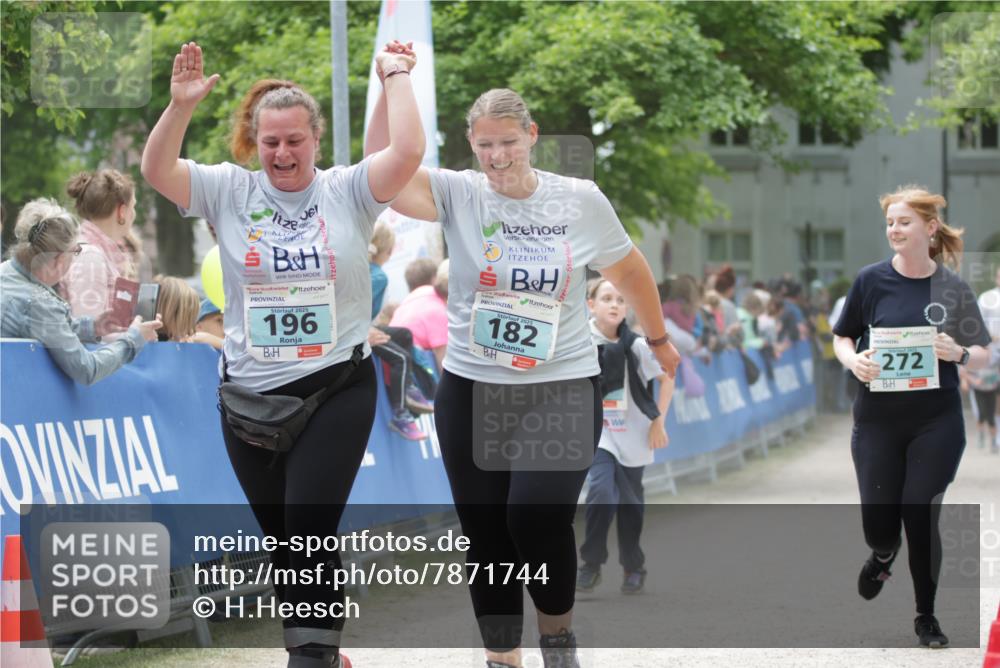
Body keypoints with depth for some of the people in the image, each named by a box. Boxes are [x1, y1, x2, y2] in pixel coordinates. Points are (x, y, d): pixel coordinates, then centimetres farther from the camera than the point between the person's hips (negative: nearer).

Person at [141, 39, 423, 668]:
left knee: (309, 528, -15)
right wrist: (181, 106, -23)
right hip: (252, 395, 3)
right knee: (281, 535, 13)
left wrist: (396, 75, -11)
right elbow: (157, 170, -10)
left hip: (337, 389, -3)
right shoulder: (230, 190, 2)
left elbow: (408, 151, -17)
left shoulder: (347, 190, -2)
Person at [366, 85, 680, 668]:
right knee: (486, 535, 5)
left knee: (539, 516, -21)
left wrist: (659, 340, 26)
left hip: (564, 386, -1)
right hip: (472, 390, 2)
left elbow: (630, 271, 15)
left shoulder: (582, 200, -1)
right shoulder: (460, 194, -3)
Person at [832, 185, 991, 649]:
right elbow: (842, 337, 8)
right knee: (878, 522, 2)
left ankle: (926, 615, 19)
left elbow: (982, 356, 4)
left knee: (921, 519, 0)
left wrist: (959, 353, -18)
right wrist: (854, 360, -14)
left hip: (936, 422, -1)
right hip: (878, 420, 1)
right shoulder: (871, 281, -3)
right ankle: (883, 554, 40)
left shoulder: (953, 287, -4)